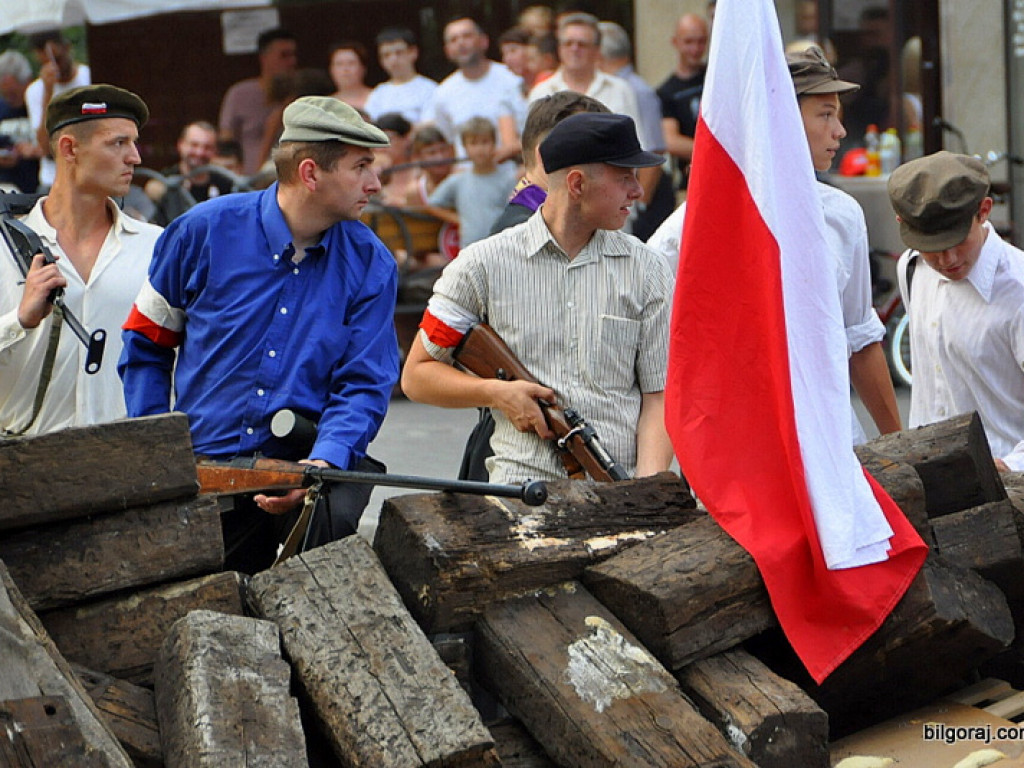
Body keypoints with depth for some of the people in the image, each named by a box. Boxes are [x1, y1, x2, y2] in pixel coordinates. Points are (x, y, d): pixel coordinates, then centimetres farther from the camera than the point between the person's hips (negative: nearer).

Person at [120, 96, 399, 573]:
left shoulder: (369, 264, 1)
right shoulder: (205, 231, -2)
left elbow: (364, 385, -1)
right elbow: (145, 342, 9)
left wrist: (323, 463, -20)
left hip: (314, 459, 0)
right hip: (206, 466, 0)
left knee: (335, 516, -30)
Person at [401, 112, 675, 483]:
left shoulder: (646, 269, 12)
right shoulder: (484, 264, 6)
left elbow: (659, 394, 8)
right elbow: (416, 375, 11)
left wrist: (648, 490, -8)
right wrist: (495, 392, -6)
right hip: (521, 485, -3)